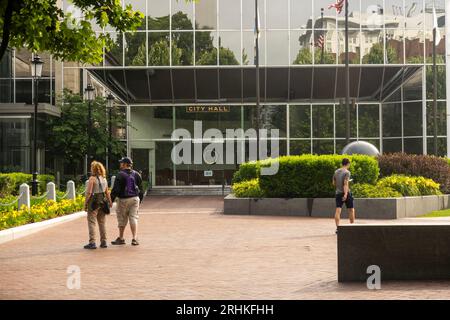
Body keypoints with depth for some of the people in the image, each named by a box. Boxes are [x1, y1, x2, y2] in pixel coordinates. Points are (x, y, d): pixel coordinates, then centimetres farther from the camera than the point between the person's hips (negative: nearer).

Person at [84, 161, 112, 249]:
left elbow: (89, 192, -14)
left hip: (93, 201, -6)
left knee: (92, 222, -3)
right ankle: (103, 242, 15)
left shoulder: (92, 178, -10)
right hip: (102, 201, 6)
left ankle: (92, 242, -7)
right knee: (102, 222, 13)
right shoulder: (104, 179, 10)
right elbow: (107, 192, 14)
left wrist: (85, 203, -9)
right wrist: (110, 202, 22)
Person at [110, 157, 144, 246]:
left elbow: (115, 189, -14)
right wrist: (140, 200, 21)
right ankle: (135, 239, -3)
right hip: (135, 199, 4)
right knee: (133, 218, 5)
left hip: (123, 200, -4)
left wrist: (111, 200, -8)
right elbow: (141, 189, 12)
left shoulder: (120, 175, -11)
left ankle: (121, 239, 17)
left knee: (122, 220, 7)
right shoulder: (136, 175, 7)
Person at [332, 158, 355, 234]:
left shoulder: (336, 172, 10)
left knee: (338, 210, -3)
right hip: (346, 193, -5)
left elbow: (334, 183, 18)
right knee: (351, 210, 10)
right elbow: (346, 184, -19)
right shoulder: (347, 172, -8)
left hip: (338, 193, 5)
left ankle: (337, 227, -15)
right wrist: (346, 194, -25)